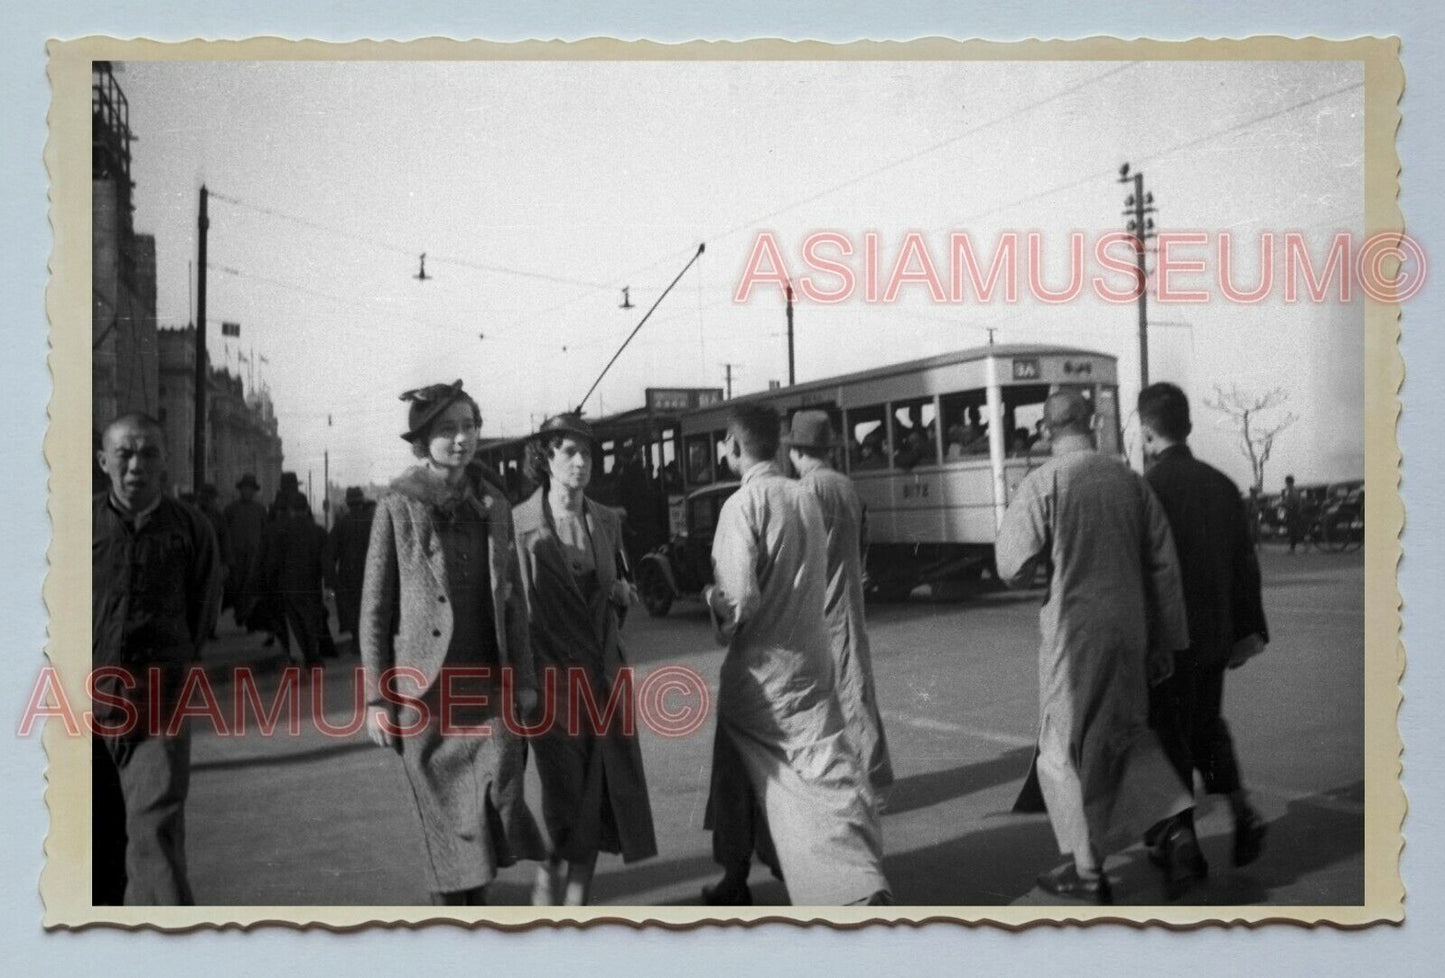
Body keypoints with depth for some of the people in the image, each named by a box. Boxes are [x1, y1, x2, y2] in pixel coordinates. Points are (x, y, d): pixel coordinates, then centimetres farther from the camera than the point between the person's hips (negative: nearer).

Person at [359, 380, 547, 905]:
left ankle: (474, 896, 15)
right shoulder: (397, 506, -1)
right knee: (446, 819, 3)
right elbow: (375, 607, 0)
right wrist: (376, 698, -3)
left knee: (498, 802, -9)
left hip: (489, 684, 3)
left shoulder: (493, 503, 9)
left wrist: (523, 677, 7)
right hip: (425, 689, -2)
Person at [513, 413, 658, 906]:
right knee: (566, 800, -3)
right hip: (554, 678, -5)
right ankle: (545, 895, 16)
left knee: (599, 800, 8)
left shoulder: (607, 521, 8)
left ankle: (577, 905, 22)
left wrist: (623, 592, -1)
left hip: (606, 674, 5)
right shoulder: (520, 524, -9)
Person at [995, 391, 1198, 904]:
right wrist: (1166, 641, 11)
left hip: (1074, 631, -5)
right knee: (1127, 732, 23)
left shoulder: (1042, 483, -11)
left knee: (1066, 751, 8)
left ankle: (1087, 871, 16)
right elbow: (1163, 564, 5)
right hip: (1129, 626, 5)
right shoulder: (1129, 479, 4)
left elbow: (1014, 568, -13)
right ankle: (1176, 829, 8)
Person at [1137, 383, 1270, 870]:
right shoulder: (1221, 484, 4)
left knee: (1171, 737, 7)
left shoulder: (1148, 487, -16)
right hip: (1216, 634, 6)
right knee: (1207, 724, 23)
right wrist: (1250, 629, 13)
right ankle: (1240, 809, 9)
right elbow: (1246, 562, 7)